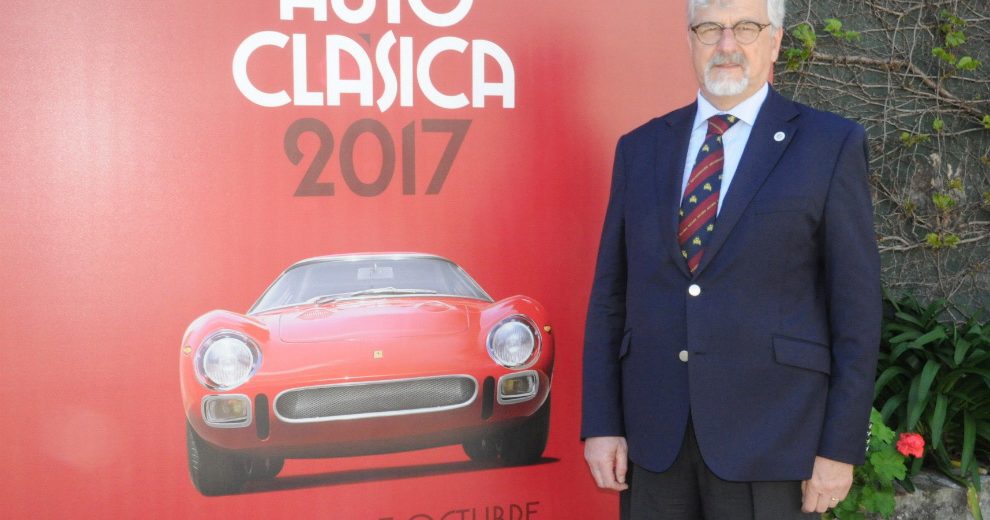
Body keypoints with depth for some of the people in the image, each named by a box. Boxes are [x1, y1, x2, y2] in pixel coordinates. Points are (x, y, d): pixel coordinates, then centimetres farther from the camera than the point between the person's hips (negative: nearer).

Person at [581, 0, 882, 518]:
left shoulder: (831, 145, -2)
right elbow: (610, 295, 8)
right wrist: (601, 423, 2)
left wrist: (841, 447, -6)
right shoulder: (640, 148, 8)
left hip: (770, 438, -3)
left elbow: (856, 307, -3)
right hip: (654, 436, 3)